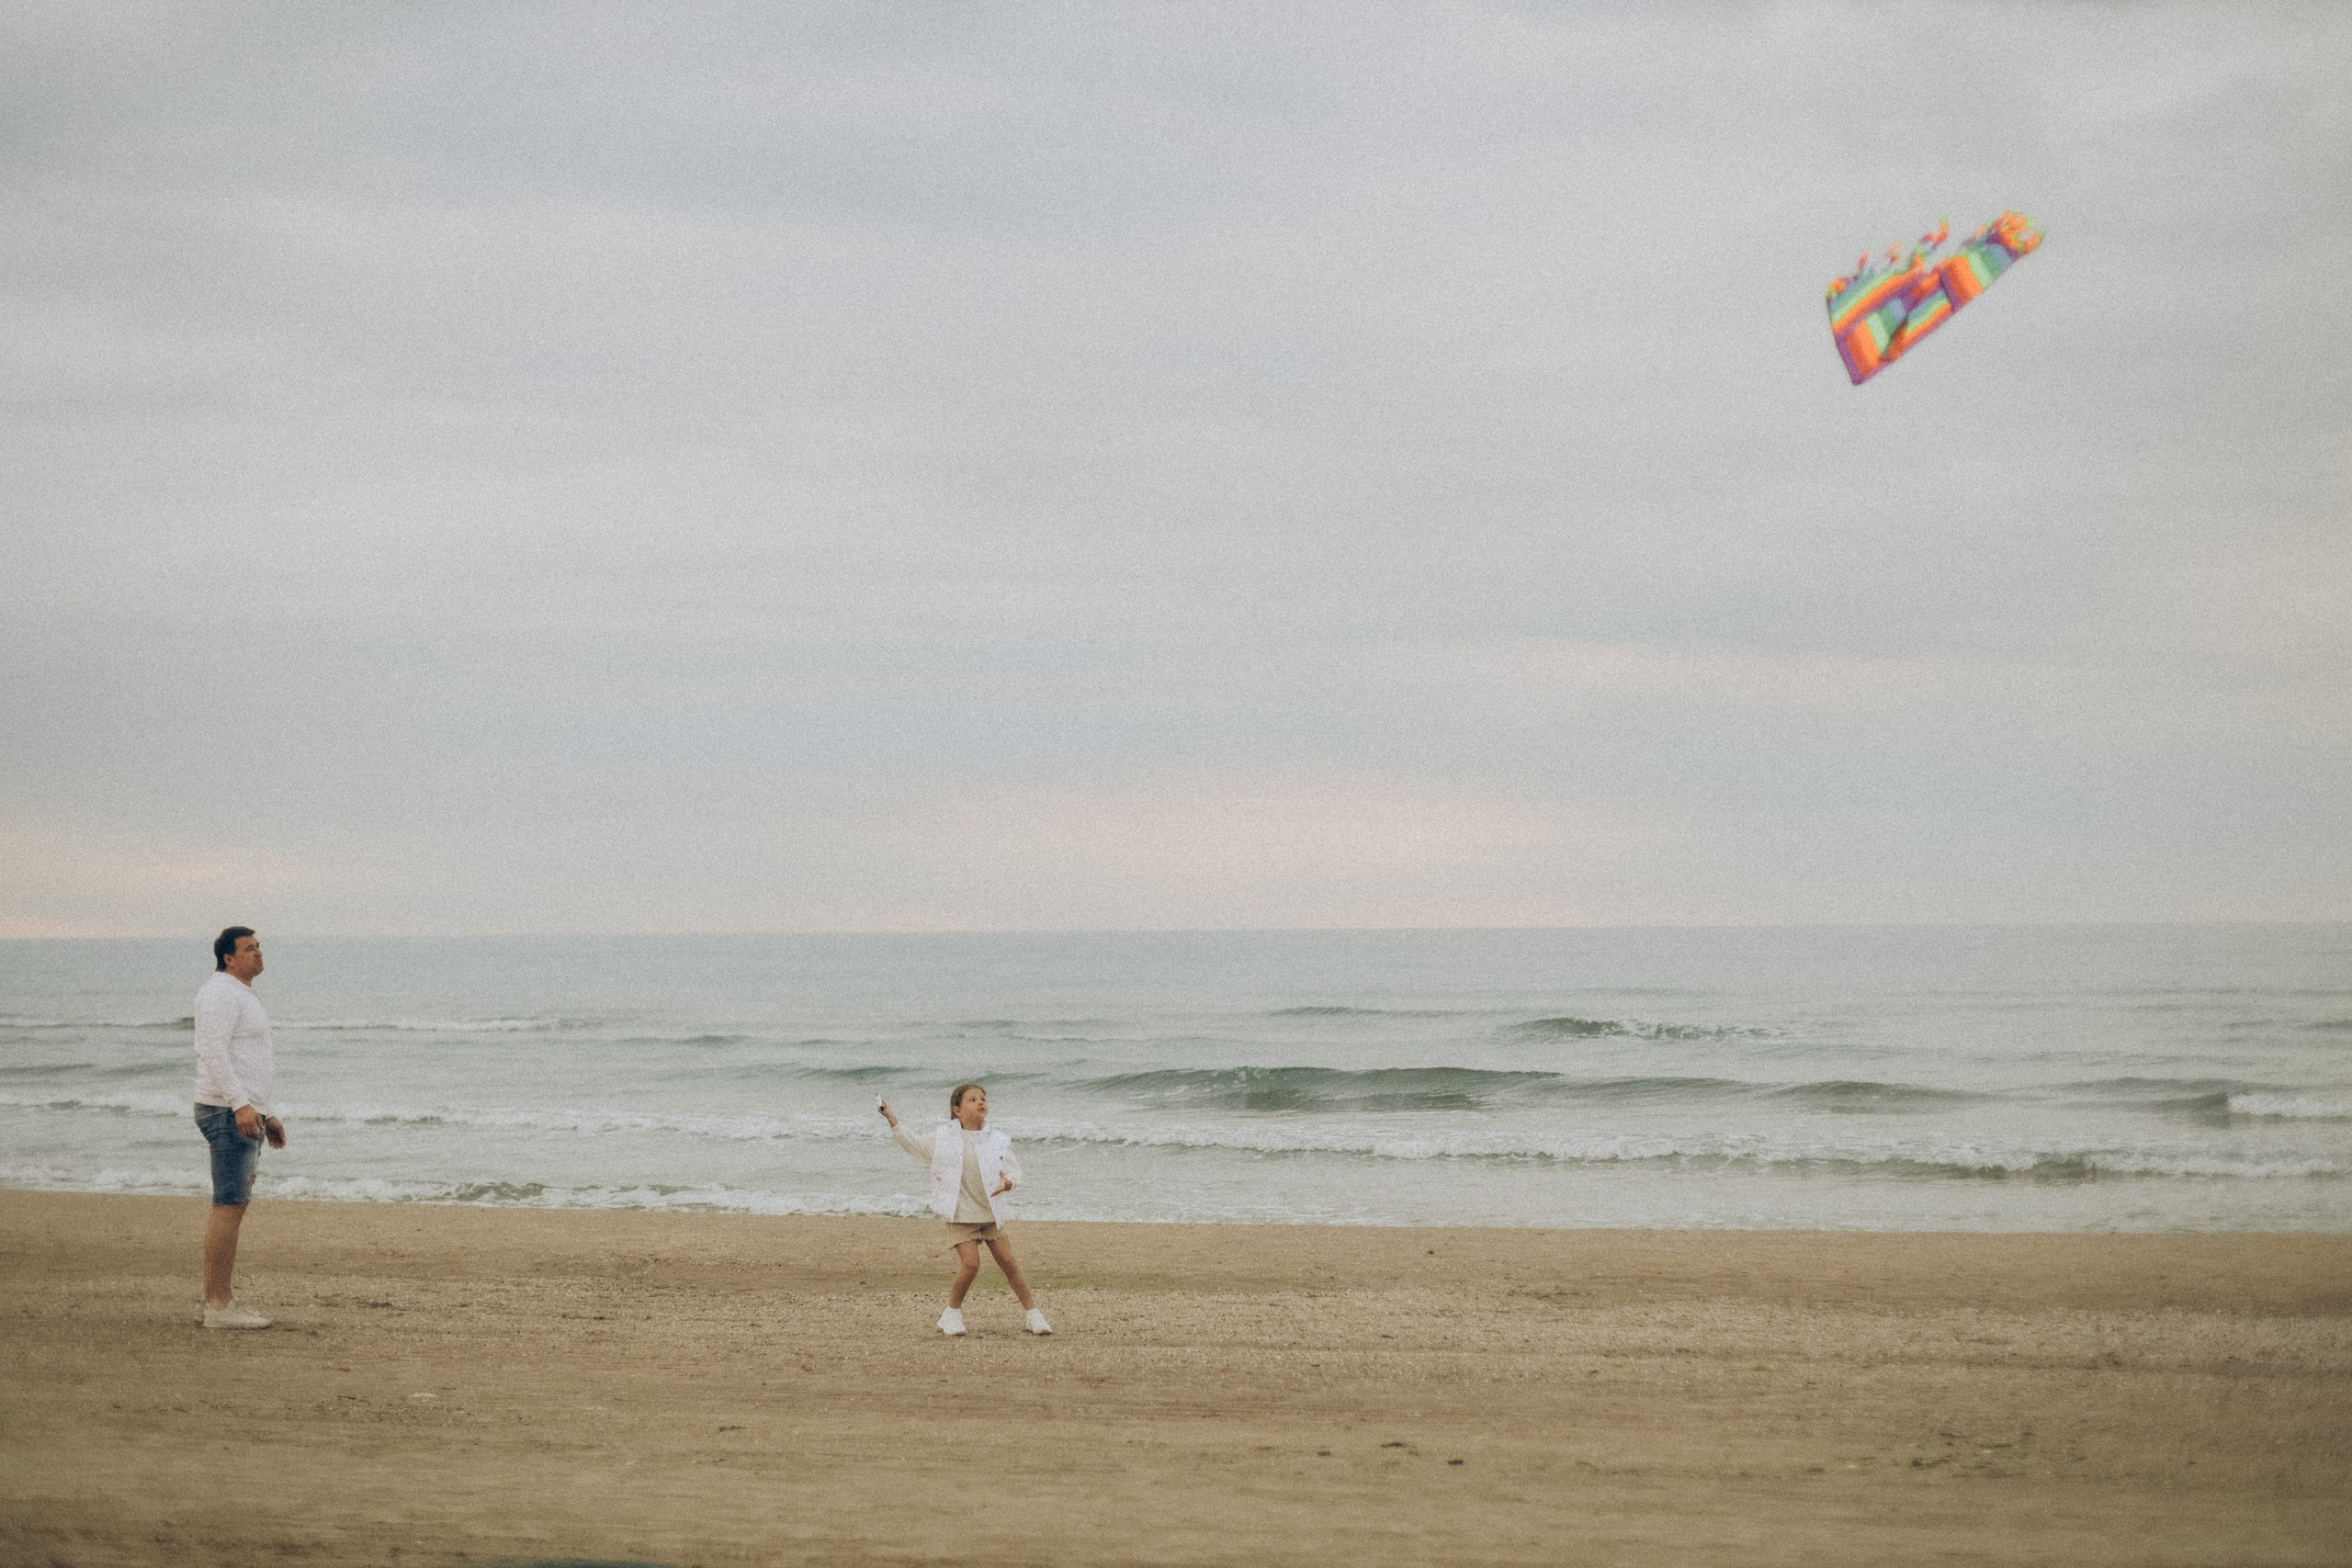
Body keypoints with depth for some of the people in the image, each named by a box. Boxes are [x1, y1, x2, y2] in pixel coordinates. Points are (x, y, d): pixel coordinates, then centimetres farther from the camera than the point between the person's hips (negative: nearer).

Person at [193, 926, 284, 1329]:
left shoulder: (241, 996, 21)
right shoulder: (220, 993, -12)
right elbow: (213, 1053, -22)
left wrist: (266, 1115, 26)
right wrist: (241, 1105, -30)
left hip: (245, 1114, 11)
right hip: (228, 1113, -11)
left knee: (232, 1206, 11)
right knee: (229, 1206, -11)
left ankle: (218, 1300, 14)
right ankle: (219, 1305, -11)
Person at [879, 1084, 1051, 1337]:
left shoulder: (997, 1141, 2)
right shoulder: (944, 1136, 3)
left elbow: (1013, 1167, -1)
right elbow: (919, 1149, 18)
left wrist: (1009, 1181, -25)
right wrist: (894, 1123, 14)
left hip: (991, 1214, 2)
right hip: (960, 1215, -2)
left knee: (1008, 1262, -2)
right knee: (971, 1264, -15)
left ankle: (1033, 1312, 8)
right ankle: (952, 1313, 5)